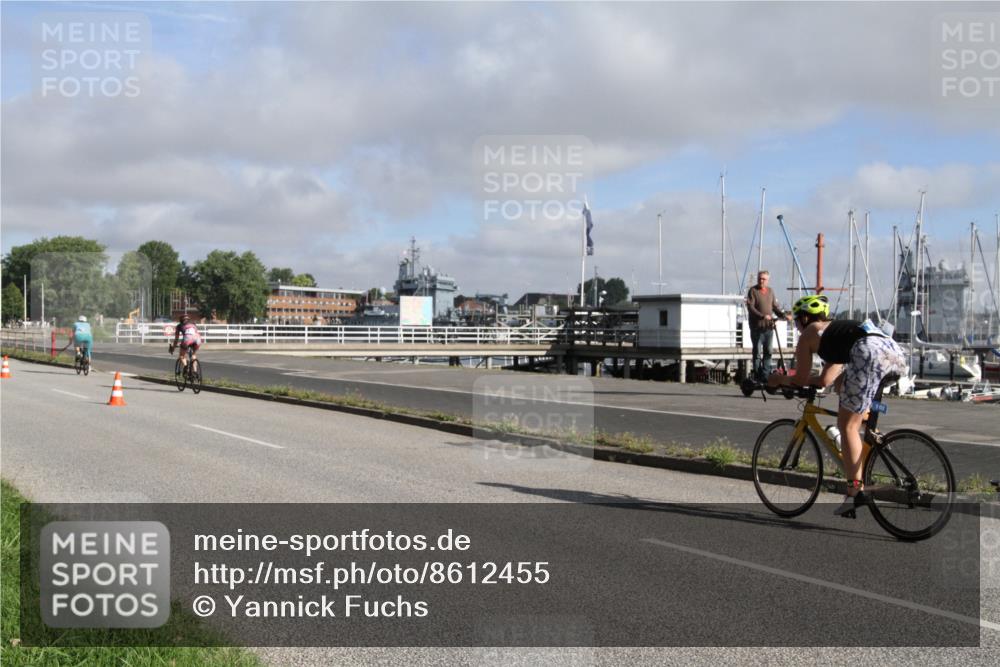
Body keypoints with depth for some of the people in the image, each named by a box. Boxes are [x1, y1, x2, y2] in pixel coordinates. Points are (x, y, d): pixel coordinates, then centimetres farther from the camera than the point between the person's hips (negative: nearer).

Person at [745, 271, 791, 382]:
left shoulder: (770, 291, 14)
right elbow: (750, 307, -12)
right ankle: (757, 375, 3)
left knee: (768, 351, 6)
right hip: (757, 326, -5)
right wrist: (762, 316, -24)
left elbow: (775, 306, 17)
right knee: (757, 352, -3)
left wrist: (784, 315, -1)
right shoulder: (753, 290, -2)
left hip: (769, 326, 5)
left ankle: (765, 375, 12)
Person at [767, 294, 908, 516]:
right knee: (841, 384, 30)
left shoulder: (808, 335, 20)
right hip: (896, 350, 8)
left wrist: (779, 379, 39)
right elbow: (825, 380, 42)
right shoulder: (836, 329, 40)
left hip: (870, 352, -8)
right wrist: (792, 377, 49)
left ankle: (855, 490, -3)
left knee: (847, 425, 1)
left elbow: (801, 380, 21)